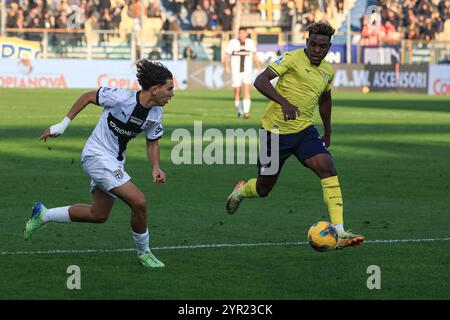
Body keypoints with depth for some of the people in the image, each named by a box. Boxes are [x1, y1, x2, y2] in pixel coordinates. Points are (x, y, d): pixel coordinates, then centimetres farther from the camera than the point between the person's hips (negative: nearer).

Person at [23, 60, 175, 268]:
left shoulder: (156, 113, -3)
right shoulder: (121, 98, -23)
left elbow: (152, 142, 11)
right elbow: (88, 97, -9)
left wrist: (156, 168, -6)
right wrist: (63, 124, -6)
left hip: (114, 163, 9)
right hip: (97, 155, -9)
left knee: (98, 215, 17)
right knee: (139, 202, -18)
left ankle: (43, 214, 31)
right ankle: (144, 253, 2)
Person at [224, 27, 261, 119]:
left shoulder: (250, 42, 3)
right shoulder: (233, 43, -5)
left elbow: (254, 55, 18)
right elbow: (227, 56, -7)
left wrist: (259, 67, 21)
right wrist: (226, 66, -23)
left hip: (247, 71, 0)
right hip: (236, 71, 0)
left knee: (246, 90, -15)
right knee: (237, 92, 5)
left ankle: (246, 112, -22)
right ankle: (239, 111, 24)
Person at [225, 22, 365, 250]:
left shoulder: (328, 71, 7)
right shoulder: (293, 59, -15)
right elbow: (260, 81, -24)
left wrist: (328, 132, 32)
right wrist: (284, 102, -37)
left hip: (304, 130, 5)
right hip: (276, 131, -5)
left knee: (328, 169, -19)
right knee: (263, 188, 7)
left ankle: (339, 233, -25)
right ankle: (241, 191, 46)